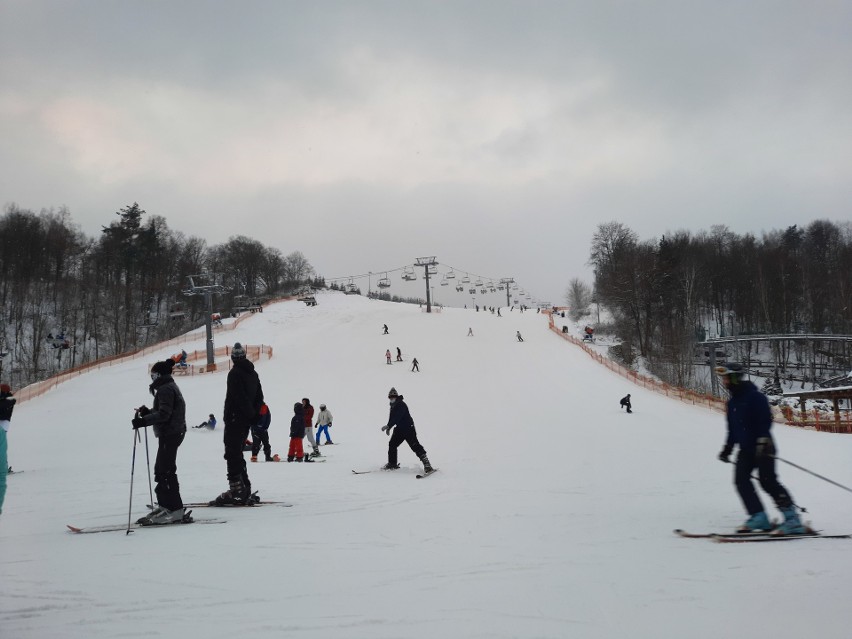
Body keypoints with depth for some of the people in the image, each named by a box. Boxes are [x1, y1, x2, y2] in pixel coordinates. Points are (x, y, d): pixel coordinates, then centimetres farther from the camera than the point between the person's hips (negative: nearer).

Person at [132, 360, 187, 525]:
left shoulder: (165, 389, -13)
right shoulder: (170, 387, 19)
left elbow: (164, 414, -23)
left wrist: (144, 420, -28)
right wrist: (148, 412, 24)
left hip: (169, 434, -11)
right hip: (173, 433, 11)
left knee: (165, 472, -10)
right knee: (162, 470, 15)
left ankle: (174, 510, -11)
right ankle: (164, 505, 21)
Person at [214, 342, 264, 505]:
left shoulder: (235, 373, -11)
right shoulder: (253, 373, 14)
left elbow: (235, 397, -19)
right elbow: (259, 396, 13)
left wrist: (227, 416, -12)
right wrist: (254, 416, 12)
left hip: (235, 419, -8)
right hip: (247, 420, 8)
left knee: (232, 454, -7)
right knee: (237, 454, 15)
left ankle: (236, 491, -13)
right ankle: (245, 491, 15)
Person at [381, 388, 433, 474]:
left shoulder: (401, 405, -17)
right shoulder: (393, 406, 12)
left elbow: (396, 418, -28)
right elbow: (392, 417, 25)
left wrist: (388, 426, -34)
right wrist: (388, 428, 23)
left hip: (408, 428, -9)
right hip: (400, 428, 9)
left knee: (414, 445, -16)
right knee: (392, 444, 9)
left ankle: (426, 463, -16)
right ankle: (392, 464, 21)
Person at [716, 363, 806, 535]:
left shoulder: (755, 397, -12)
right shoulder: (732, 402, 15)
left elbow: (766, 420, -19)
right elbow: (732, 429, 22)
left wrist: (763, 440, -28)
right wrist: (727, 449, 22)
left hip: (762, 448, -8)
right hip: (746, 449, 8)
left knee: (768, 482, -14)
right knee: (741, 480, -4)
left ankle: (792, 519, -10)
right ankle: (759, 517, 1)